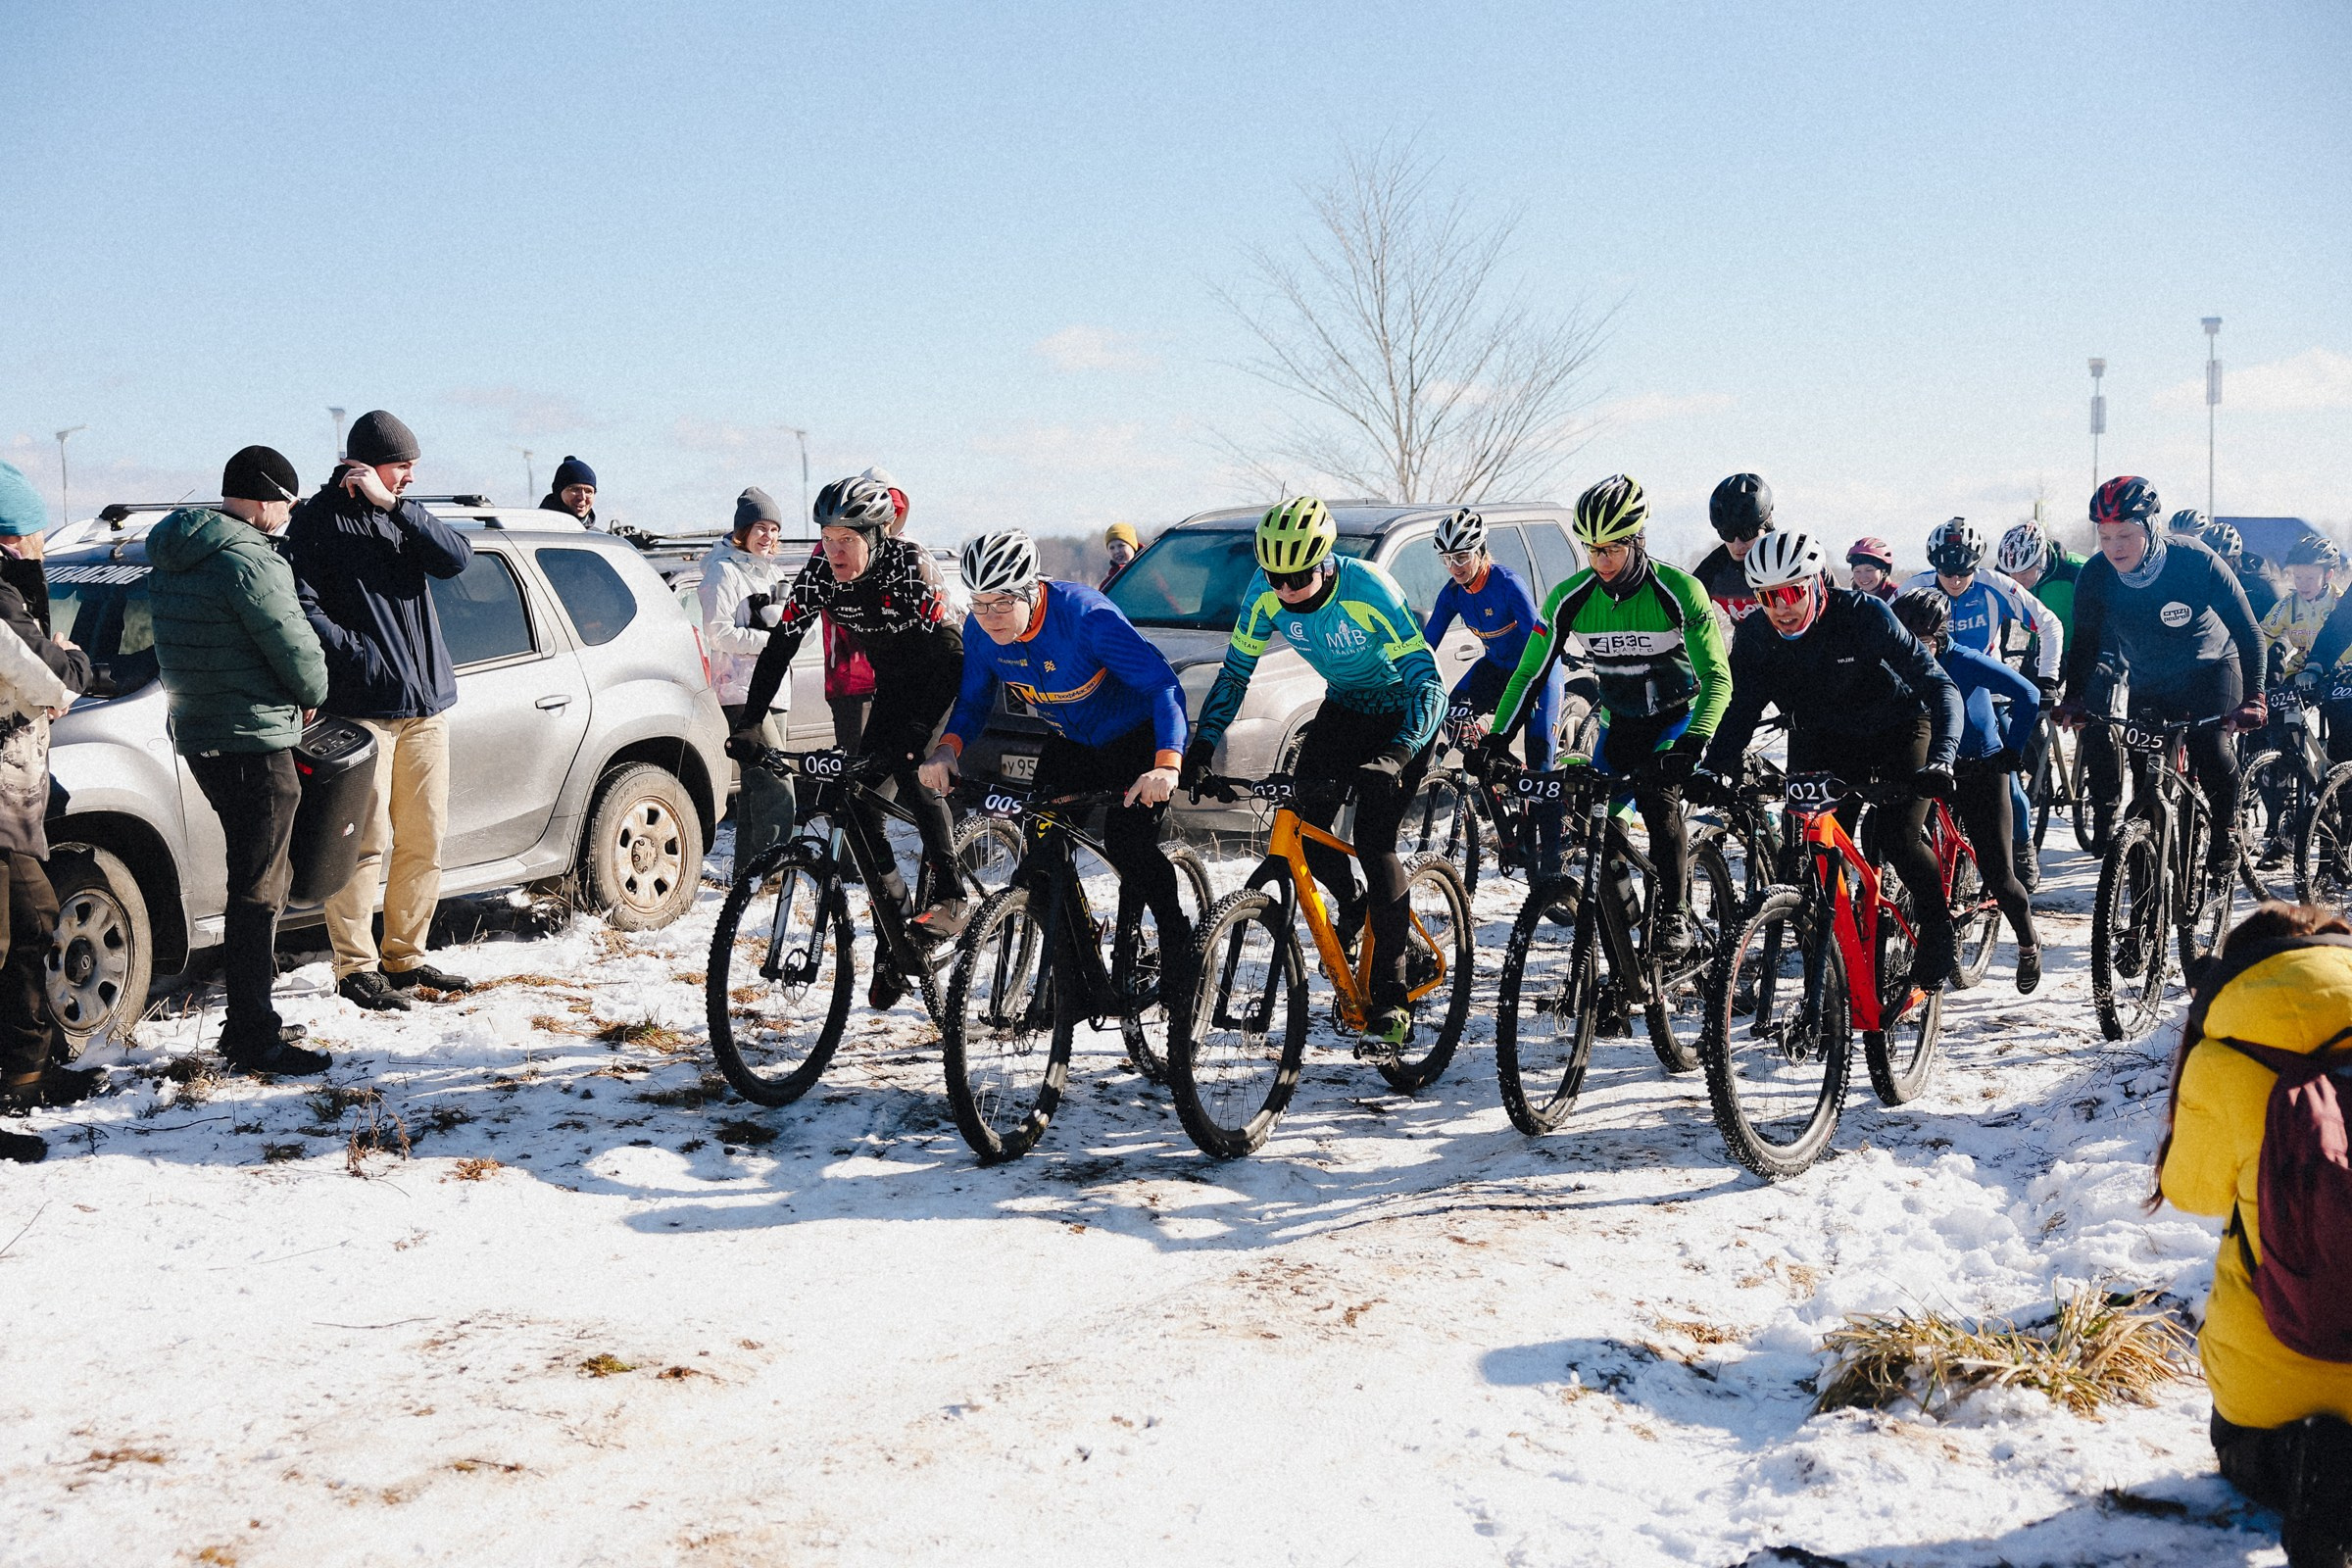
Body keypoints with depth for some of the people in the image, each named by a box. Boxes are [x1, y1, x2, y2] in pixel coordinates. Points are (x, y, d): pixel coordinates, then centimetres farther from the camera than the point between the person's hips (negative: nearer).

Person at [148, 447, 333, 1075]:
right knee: (257, 893, -3)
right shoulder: (249, 563, -19)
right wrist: (311, 698, 6)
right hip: (254, 741, -9)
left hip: (198, 735, 9)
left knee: (265, 878, 20)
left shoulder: (172, 560, 10)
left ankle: (250, 1021, 28)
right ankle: (254, 1039, 1)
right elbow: (299, 653, -15)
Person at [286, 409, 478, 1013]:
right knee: (367, 843, -6)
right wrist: (356, 655, -19)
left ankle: (405, 957, 21)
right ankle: (356, 968, 3)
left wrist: (393, 506, -10)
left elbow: (455, 557, -3)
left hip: (427, 702, 6)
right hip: (363, 707, -6)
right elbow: (302, 605, -10)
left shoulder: (403, 516, 15)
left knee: (424, 841, 10)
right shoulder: (316, 520, -1)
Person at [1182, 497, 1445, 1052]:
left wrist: (1396, 754, -48)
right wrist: (1201, 744, -15)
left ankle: (1392, 1005, -14)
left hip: (1403, 714, -6)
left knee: (1374, 841, -18)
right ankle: (1352, 907, 26)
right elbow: (1236, 672, -5)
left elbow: (1426, 679, -33)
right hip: (1344, 708, 6)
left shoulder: (1368, 590, -32)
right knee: (1302, 825, -9)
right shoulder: (1266, 593, -17)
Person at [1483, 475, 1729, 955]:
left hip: (1679, 716, -4)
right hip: (1620, 722, 4)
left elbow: (1717, 677, -27)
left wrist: (1690, 745, -42)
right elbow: (1530, 673, -10)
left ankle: (1674, 916, -10)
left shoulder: (1679, 591, -25)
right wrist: (1495, 740, -21)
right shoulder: (1571, 599, -16)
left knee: (1657, 796, -24)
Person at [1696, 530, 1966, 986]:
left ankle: (1939, 930, 5)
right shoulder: (1754, 635, -19)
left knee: (1897, 837, -19)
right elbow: (1740, 707, -16)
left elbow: (1940, 687, -33)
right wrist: (1717, 769, -36)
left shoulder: (1863, 614, -30)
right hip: (1828, 741, 4)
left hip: (1898, 730, -4)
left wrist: (1940, 761, -48)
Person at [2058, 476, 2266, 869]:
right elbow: (2085, 642, -7)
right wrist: (2074, 698, -19)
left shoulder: (2196, 561, -28)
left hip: (2209, 668, -3)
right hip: (2146, 681, 3)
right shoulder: (2096, 575, -21)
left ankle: (2227, 832, 1)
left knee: (2212, 749, -22)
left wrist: (2253, 697, -32)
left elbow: (2248, 632, -23)